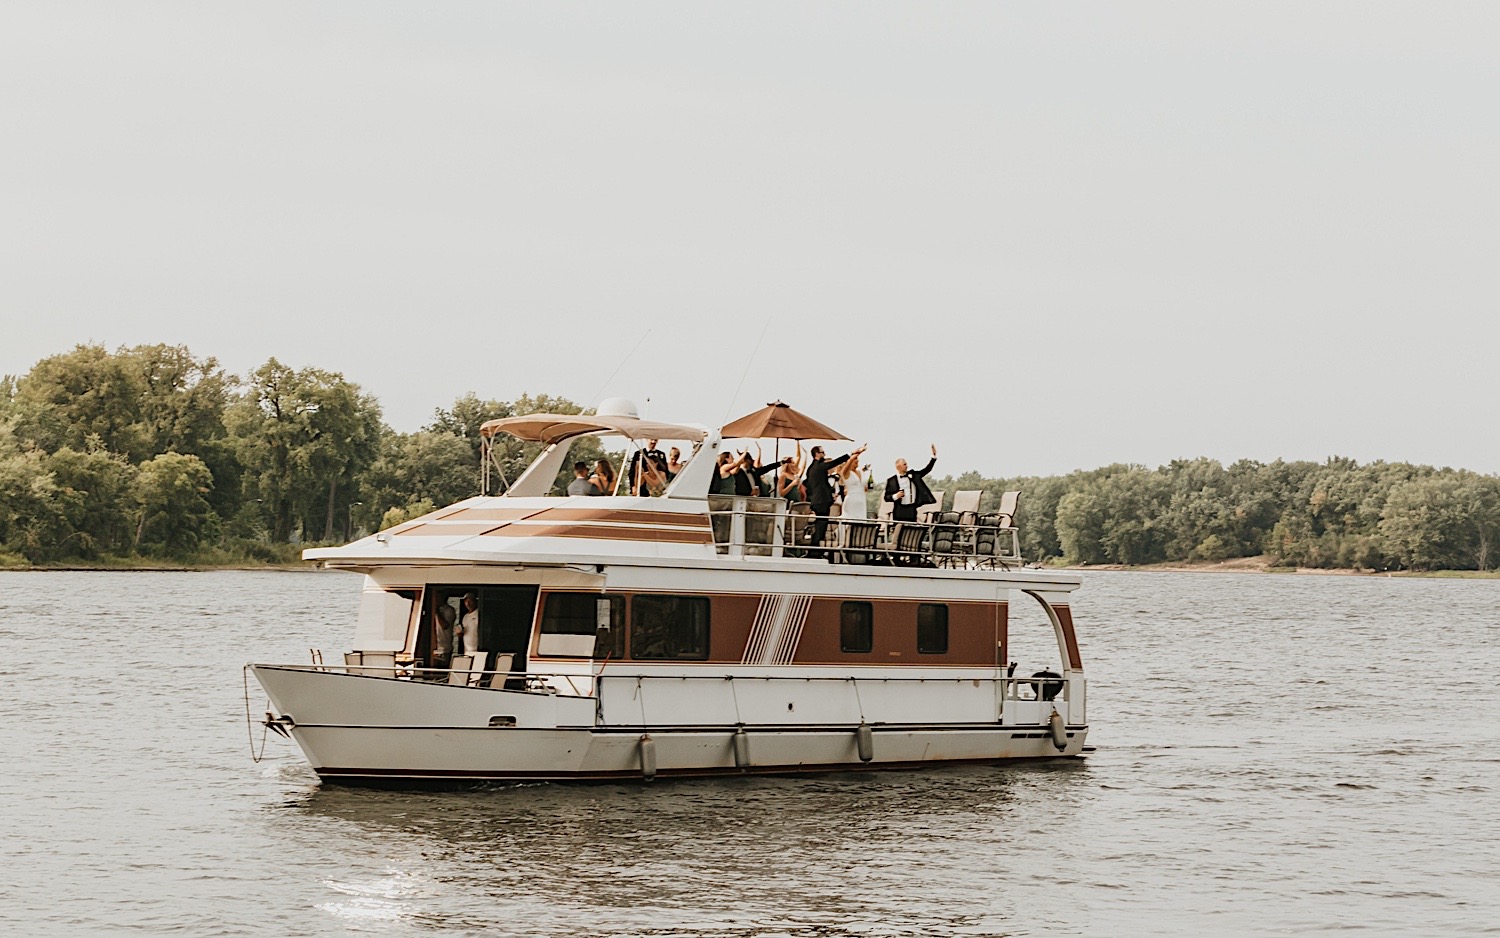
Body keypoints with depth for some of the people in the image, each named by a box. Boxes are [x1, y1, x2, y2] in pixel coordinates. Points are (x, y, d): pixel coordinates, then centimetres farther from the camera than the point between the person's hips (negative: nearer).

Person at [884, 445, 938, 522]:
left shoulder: (913, 475, 9)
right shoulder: (891, 481, 0)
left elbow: (927, 469, 9)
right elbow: (886, 497, 3)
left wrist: (934, 456, 0)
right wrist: (895, 496, -17)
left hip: (911, 510, 3)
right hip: (899, 512, -3)